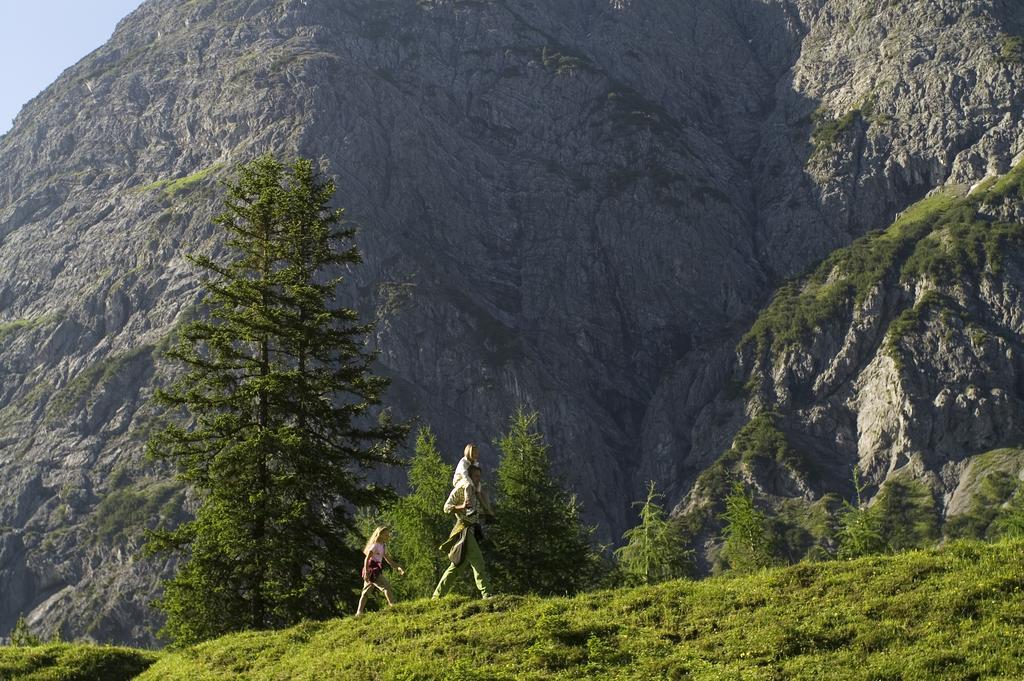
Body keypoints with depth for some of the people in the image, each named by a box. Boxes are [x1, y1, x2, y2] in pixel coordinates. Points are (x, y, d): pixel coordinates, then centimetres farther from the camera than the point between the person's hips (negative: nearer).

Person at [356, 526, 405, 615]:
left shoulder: (383, 546, 17)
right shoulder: (375, 545, -10)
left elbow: (389, 561, 20)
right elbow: (366, 559, -16)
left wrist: (398, 568, 7)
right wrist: (366, 572, -23)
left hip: (376, 571, 10)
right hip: (372, 571, -10)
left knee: (366, 592, 7)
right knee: (387, 587, -12)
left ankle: (359, 612, 7)